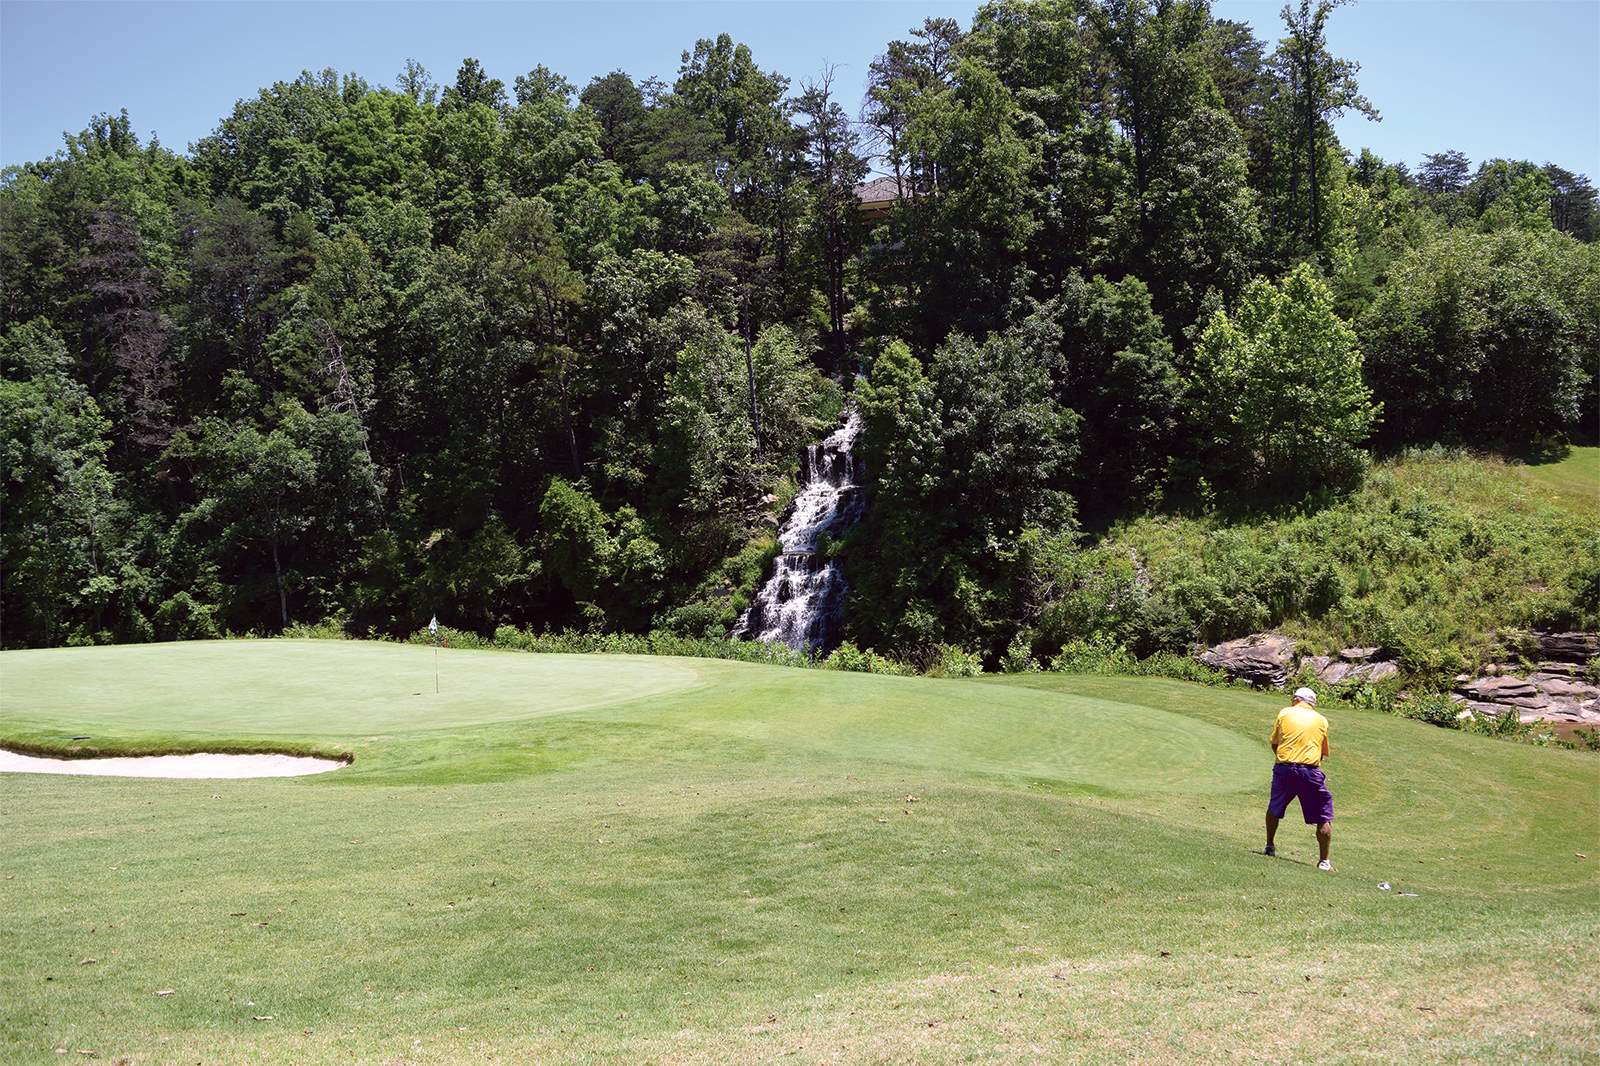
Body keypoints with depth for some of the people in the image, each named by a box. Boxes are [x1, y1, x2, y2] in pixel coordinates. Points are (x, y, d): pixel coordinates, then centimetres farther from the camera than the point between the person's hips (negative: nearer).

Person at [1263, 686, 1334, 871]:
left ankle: (1269, 847, 33)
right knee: (1324, 818, 6)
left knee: (1274, 809, 23)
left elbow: (1274, 744, 11)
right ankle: (1324, 861, 2)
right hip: (1310, 771, -1)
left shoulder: (1284, 713, 8)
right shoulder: (1321, 721, 10)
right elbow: (1323, 753, 15)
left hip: (1284, 768, 1)